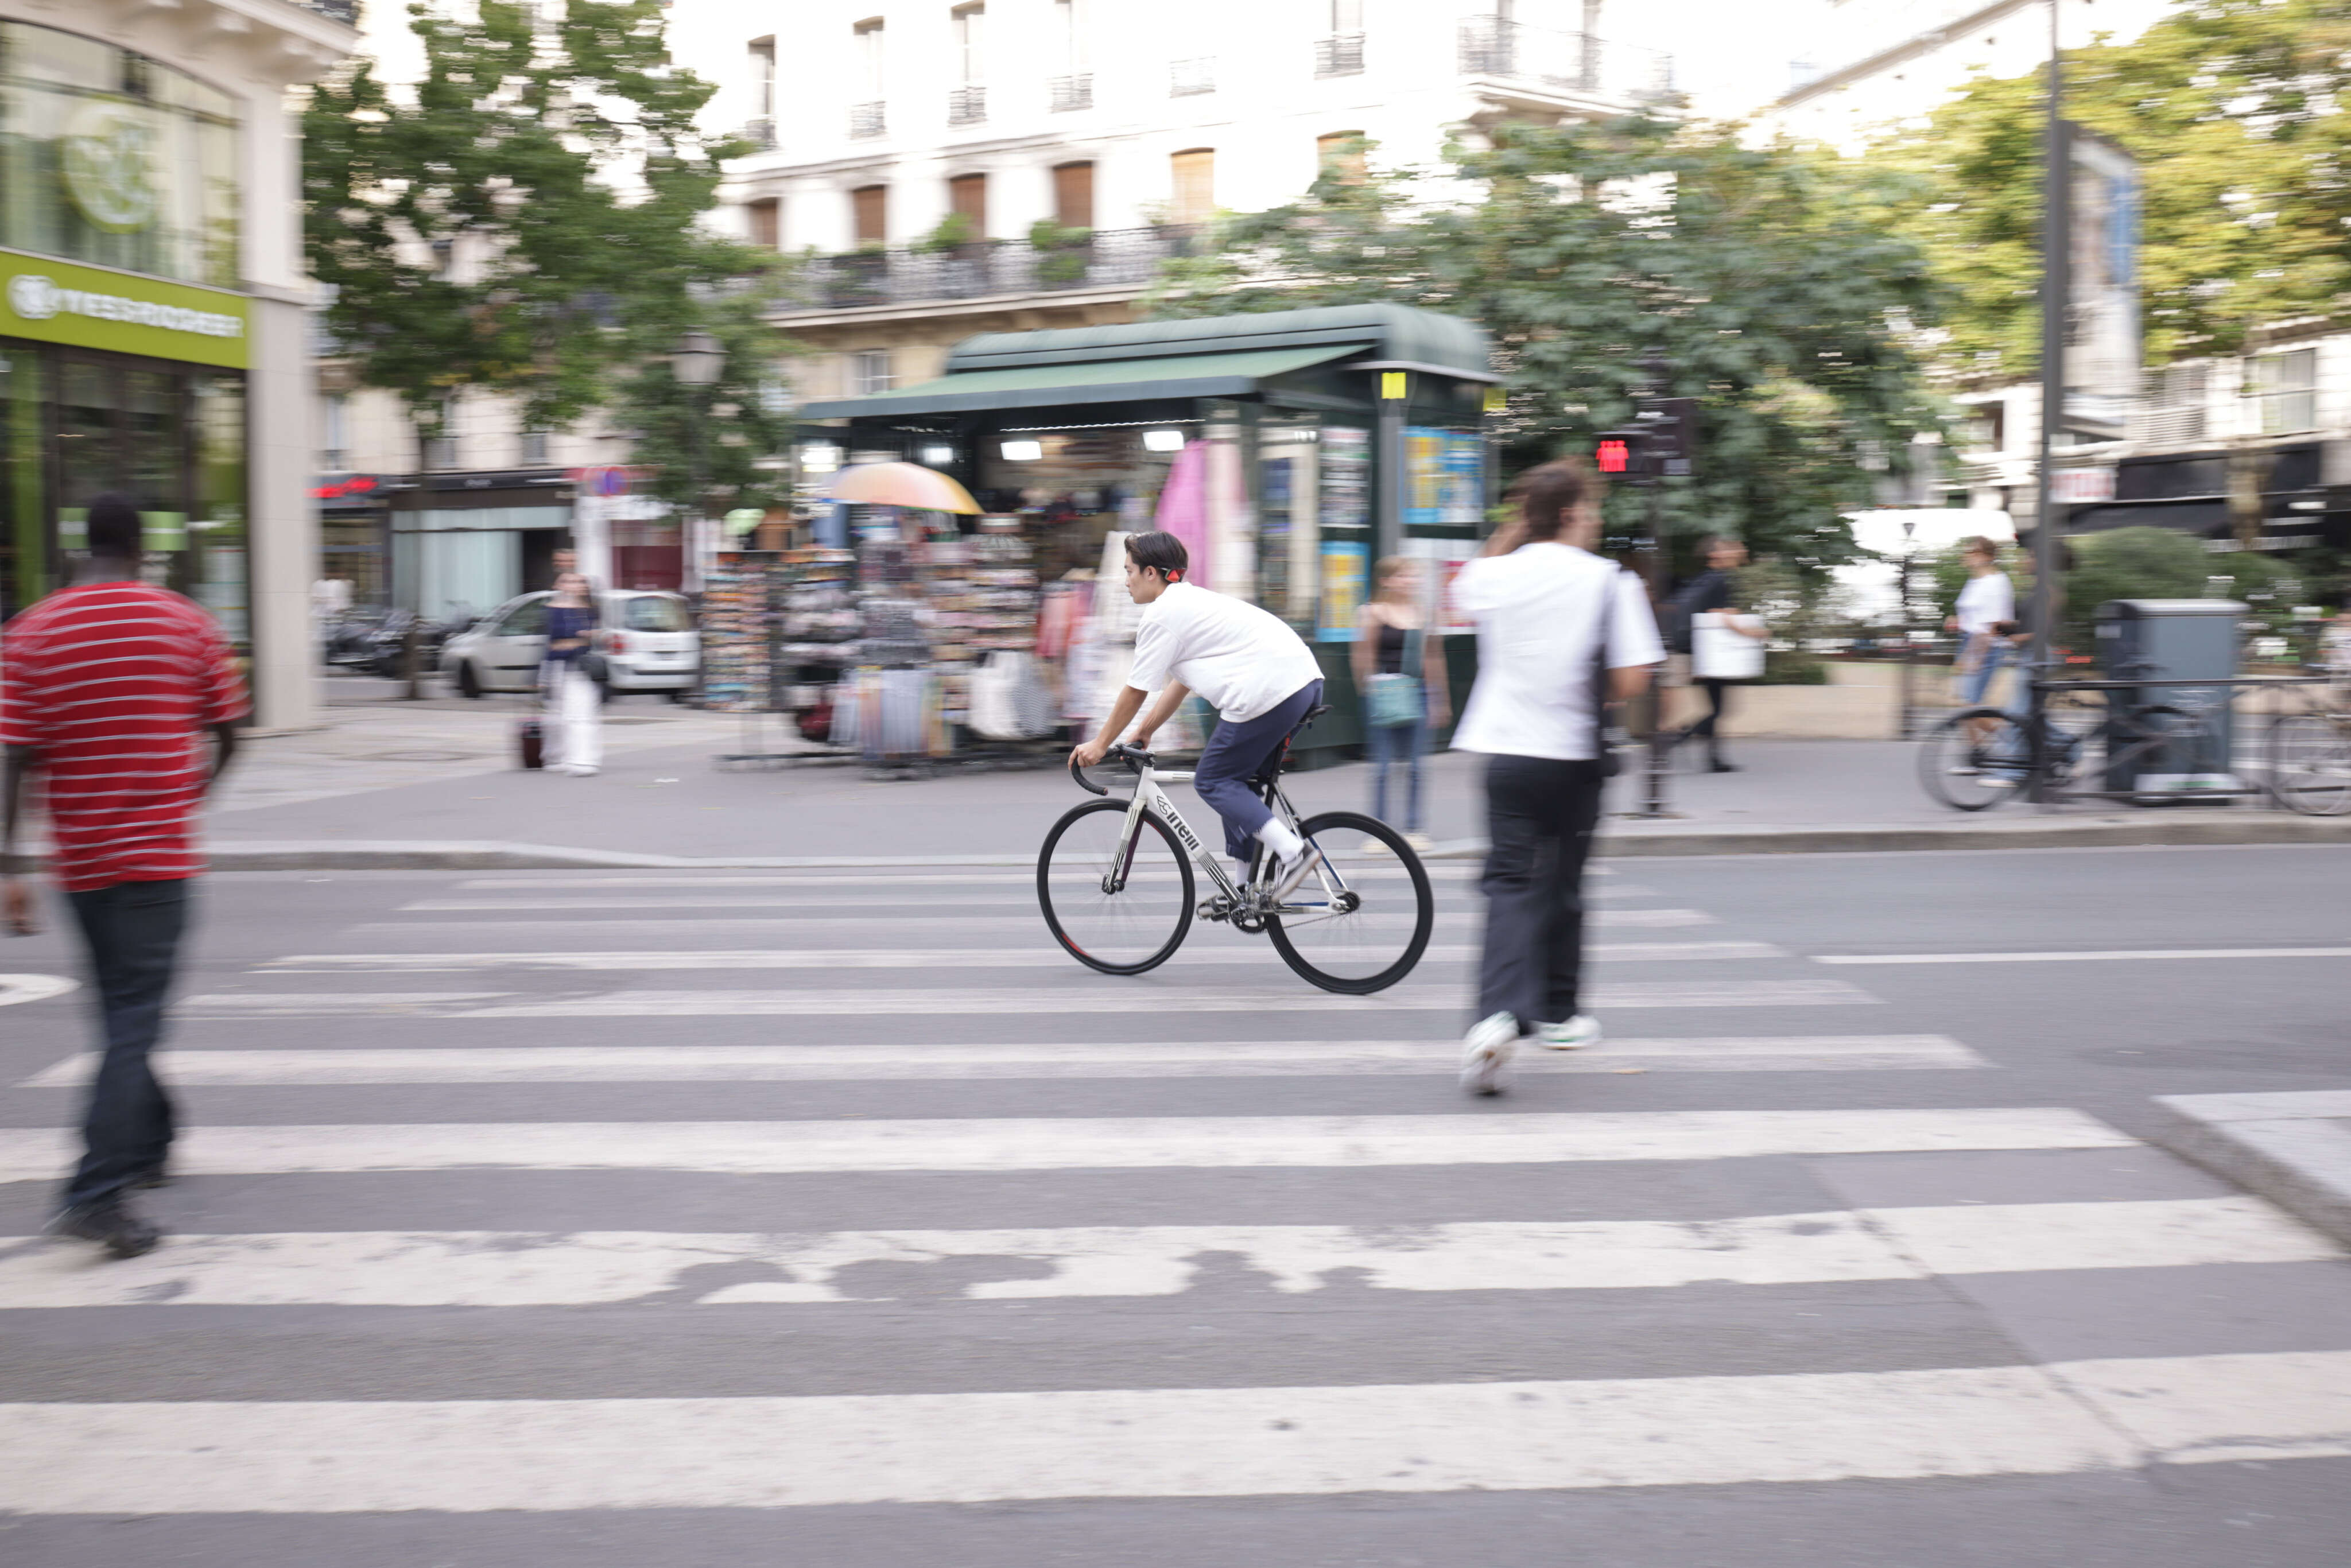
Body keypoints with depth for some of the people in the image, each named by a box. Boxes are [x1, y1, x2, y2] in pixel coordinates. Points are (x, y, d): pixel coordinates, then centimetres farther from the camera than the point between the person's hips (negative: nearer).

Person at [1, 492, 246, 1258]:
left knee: (122, 1010, 20)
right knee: (134, 1020, -5)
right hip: (157, 854, -3)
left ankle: (147, 1144, 36)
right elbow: (226, 734, 5)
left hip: (79, 861, 3)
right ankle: (98, 1192, -16)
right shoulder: (189, 625, -2)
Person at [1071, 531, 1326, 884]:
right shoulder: (1192, 601, 27)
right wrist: (1143, 732, 33)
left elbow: (1135, 692, 0)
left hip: (1268, 691, -10)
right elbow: (1180, 684, 31)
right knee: (1234, 779, 19)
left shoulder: (1160, 615, -3)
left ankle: (1293, 851, -11)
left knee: (1212, 782, 2)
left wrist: (1099, 744, 10)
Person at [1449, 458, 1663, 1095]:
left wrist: (1513, 531, 22)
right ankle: (1559, 1013, 31)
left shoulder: (1498, 575, 0)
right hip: (1573, 755, -1)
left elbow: (1465, 591, 26)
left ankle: (1499, 1014, -23)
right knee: (1561, 884, 16)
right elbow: (1632, 680, -12)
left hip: (1507, 752, 1)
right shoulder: (1610, 582, -8)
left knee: (1510, 884, -1)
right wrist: (1591, 694, 9)